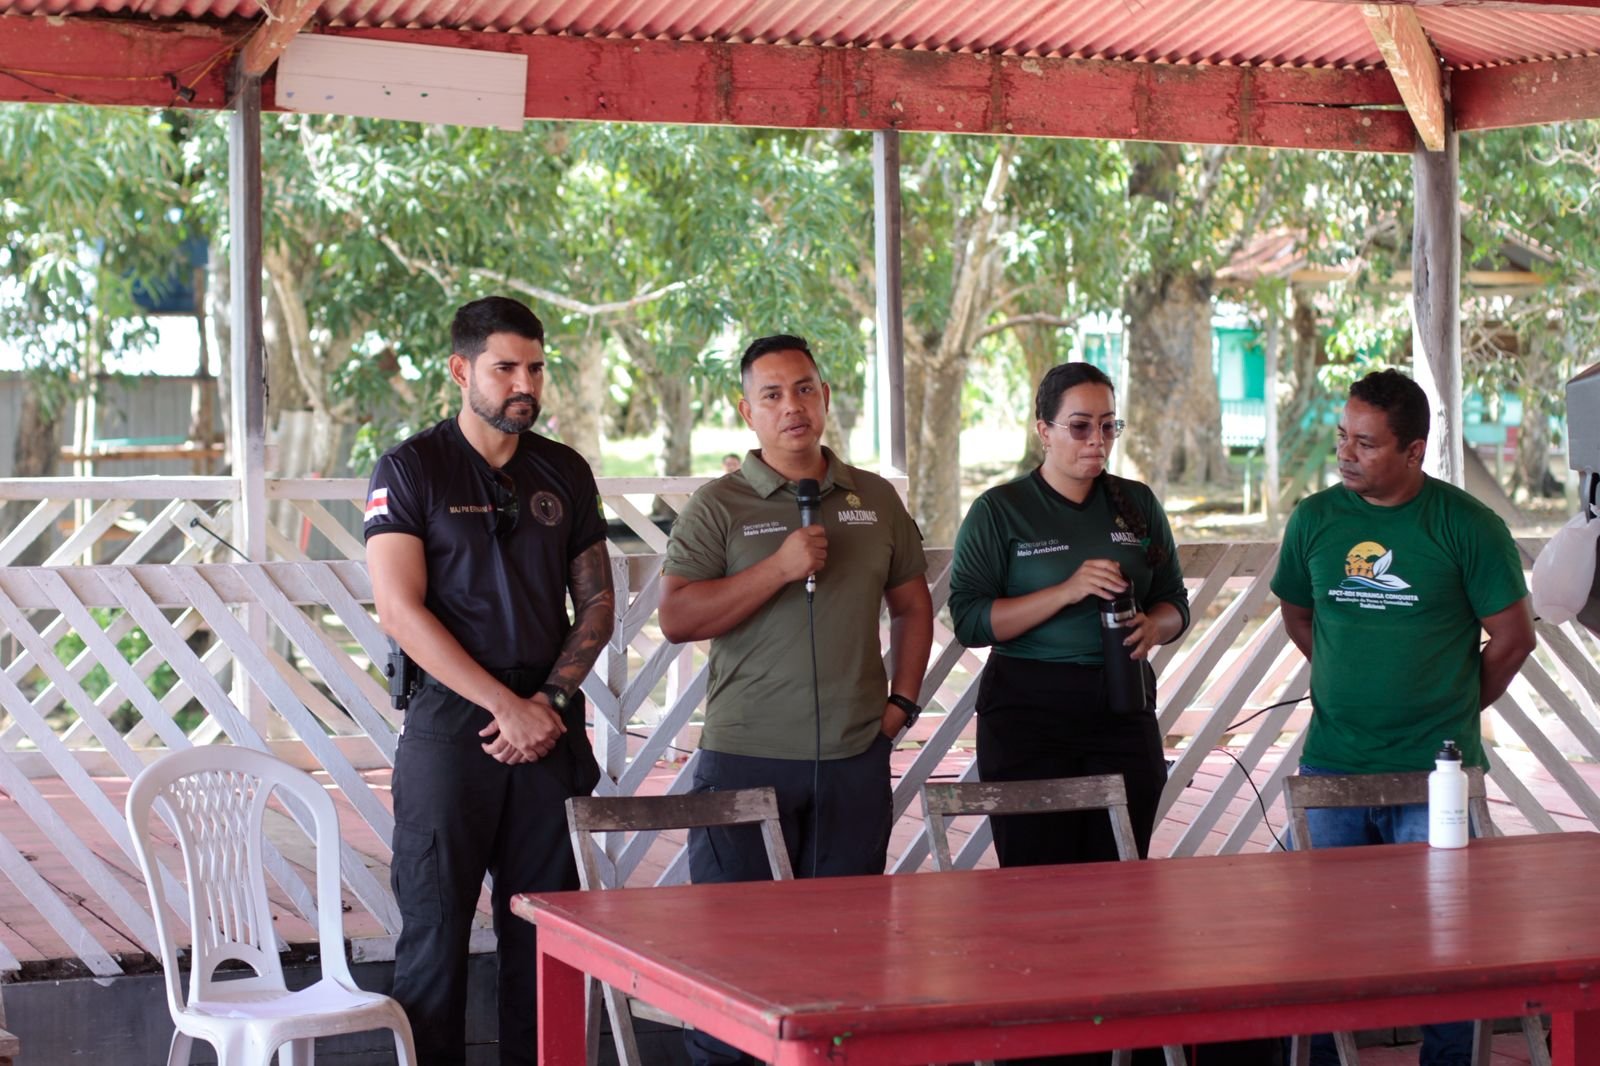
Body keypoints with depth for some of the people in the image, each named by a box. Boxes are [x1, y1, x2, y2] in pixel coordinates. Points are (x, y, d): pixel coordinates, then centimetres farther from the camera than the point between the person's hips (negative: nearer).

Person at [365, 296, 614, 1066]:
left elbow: (596, 604, 12)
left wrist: (550, 699, -5)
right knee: (435, 924, 0)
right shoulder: (410, 469, -3)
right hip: (450, 726, -4)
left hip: (547, 725, 4)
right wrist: (507, 706, -15)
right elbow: (400, 610, -11)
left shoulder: (566, 474, 10)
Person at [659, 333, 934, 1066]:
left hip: (855, 758, 4)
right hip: (747, 757, -3)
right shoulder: (718, 506, -1)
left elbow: (912, 603, 20)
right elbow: (676, 618, -11)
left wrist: (902, 699, 9)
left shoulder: (875, 499, 11)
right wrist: (780, 568, -17)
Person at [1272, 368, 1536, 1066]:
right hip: (1331, 765, 3)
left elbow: (1513, 639, 1)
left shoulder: (1467, 526, -6)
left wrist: (1452, 712, 6)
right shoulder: (1315, 519, 4)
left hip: (1435, 772, -3)